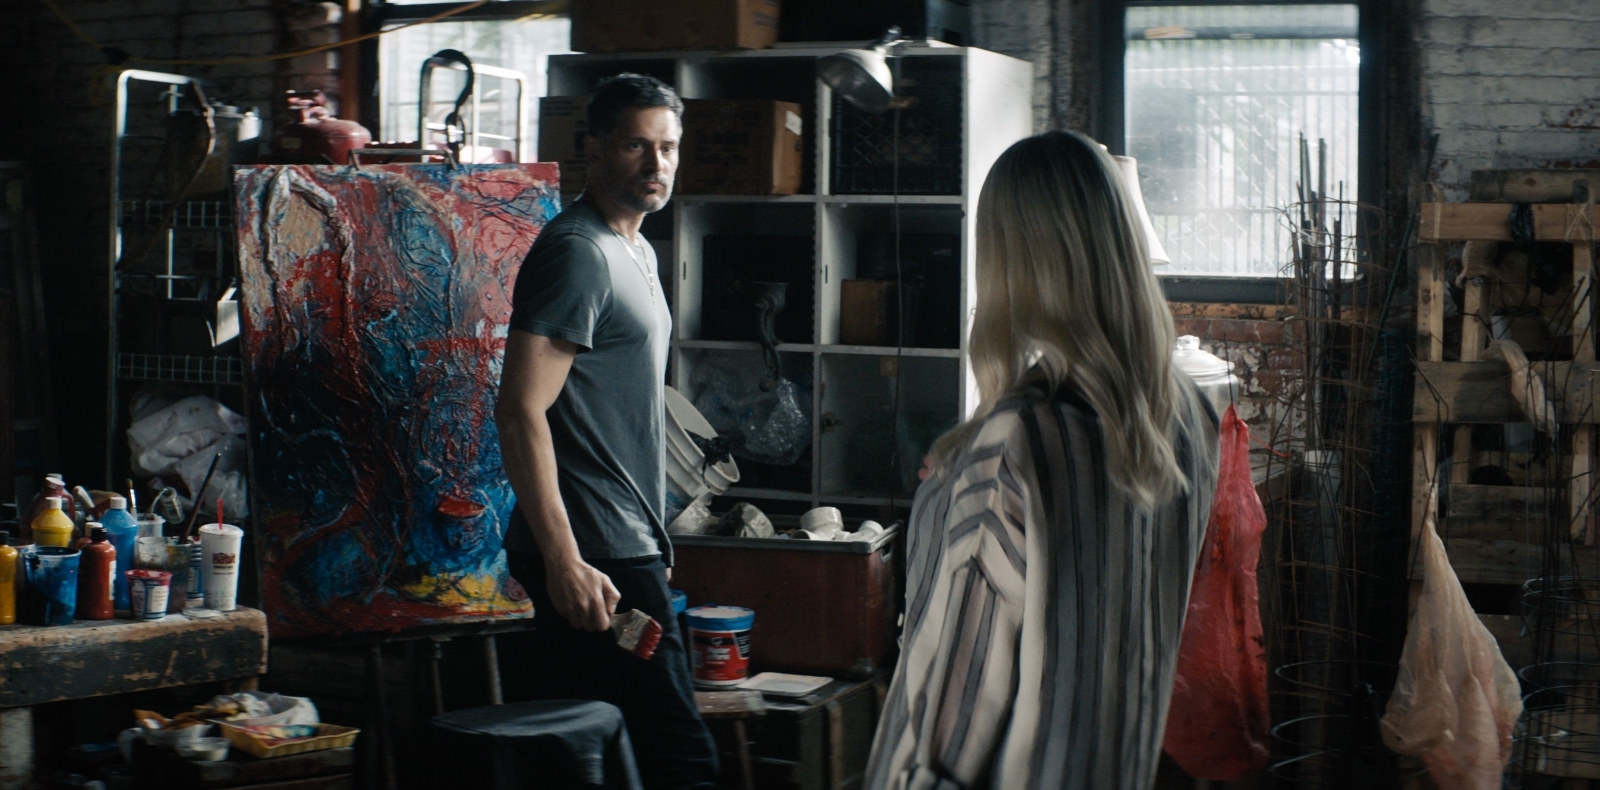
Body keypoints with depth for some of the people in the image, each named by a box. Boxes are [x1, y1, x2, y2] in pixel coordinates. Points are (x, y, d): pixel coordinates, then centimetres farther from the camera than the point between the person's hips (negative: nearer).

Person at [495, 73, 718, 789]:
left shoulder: (636, 250, 19)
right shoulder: (577, 252, -13)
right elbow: (520, 411, -21)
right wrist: (566, 563, -25)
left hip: (624, 548, 10)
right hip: (594, 559, -10)